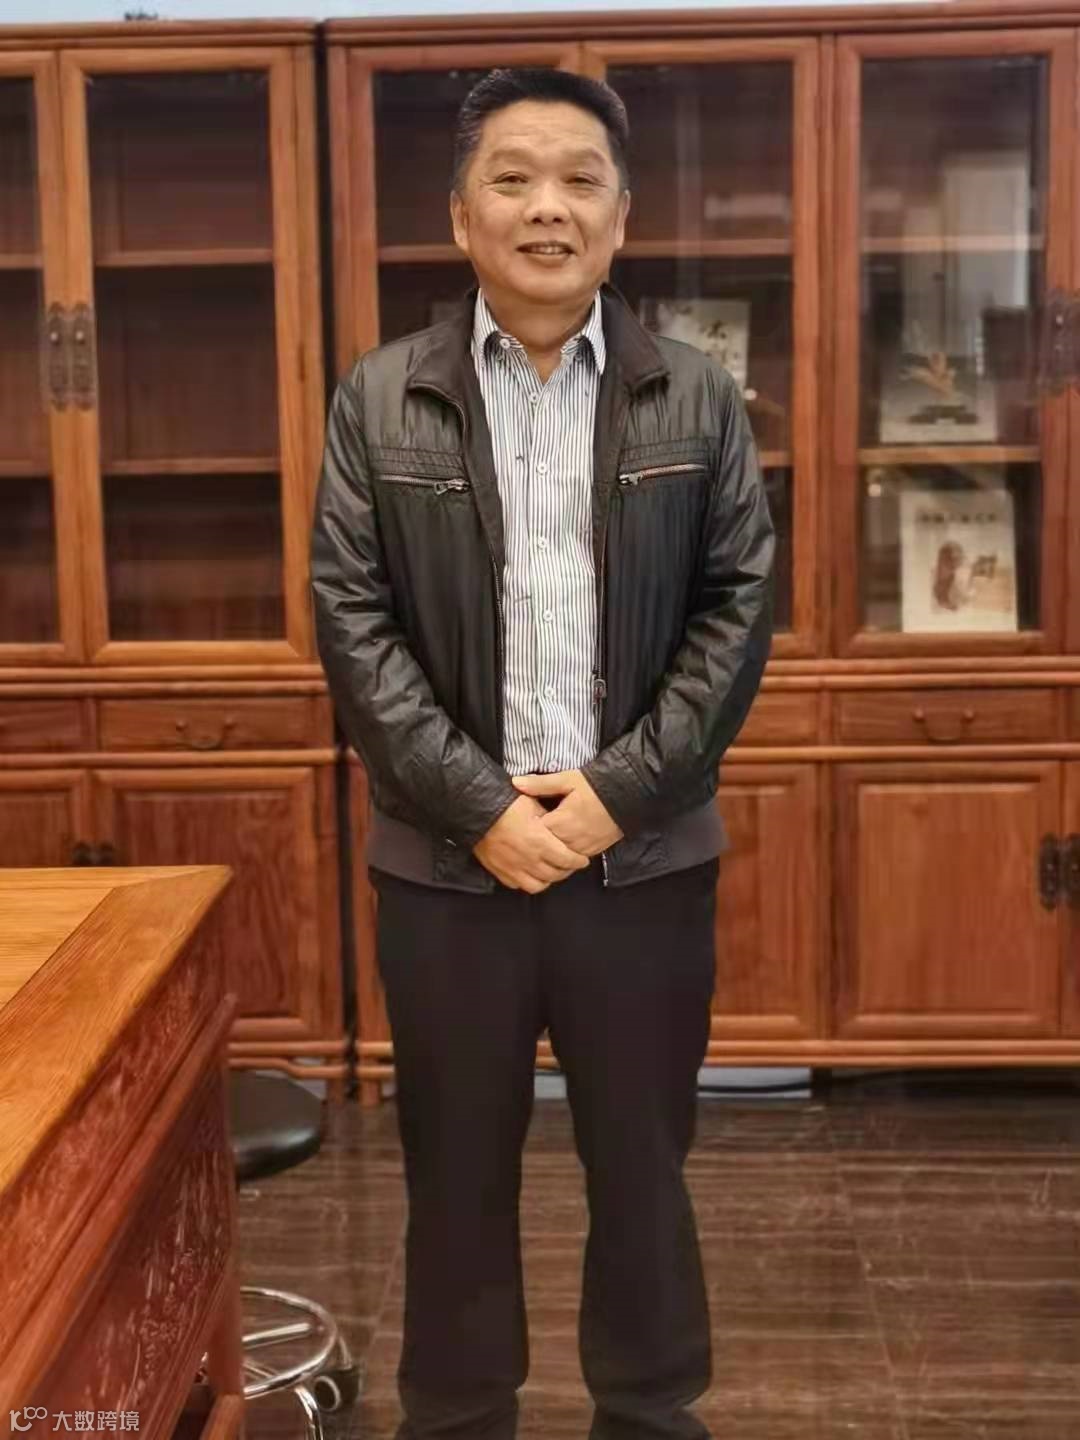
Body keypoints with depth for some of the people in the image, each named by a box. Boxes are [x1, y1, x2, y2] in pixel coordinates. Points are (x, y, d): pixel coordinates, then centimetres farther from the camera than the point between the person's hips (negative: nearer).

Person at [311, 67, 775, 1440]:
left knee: (642, 1162, 15)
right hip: (447, 862, 0)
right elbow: (353, 621, -4)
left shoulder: (698, 398, 2)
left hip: (645, 856, 1)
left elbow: (739, 606, -1)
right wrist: (479, 804, -13)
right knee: (456, 1170, 13)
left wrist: (620, 789, -11)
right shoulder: (379, 399, 0)